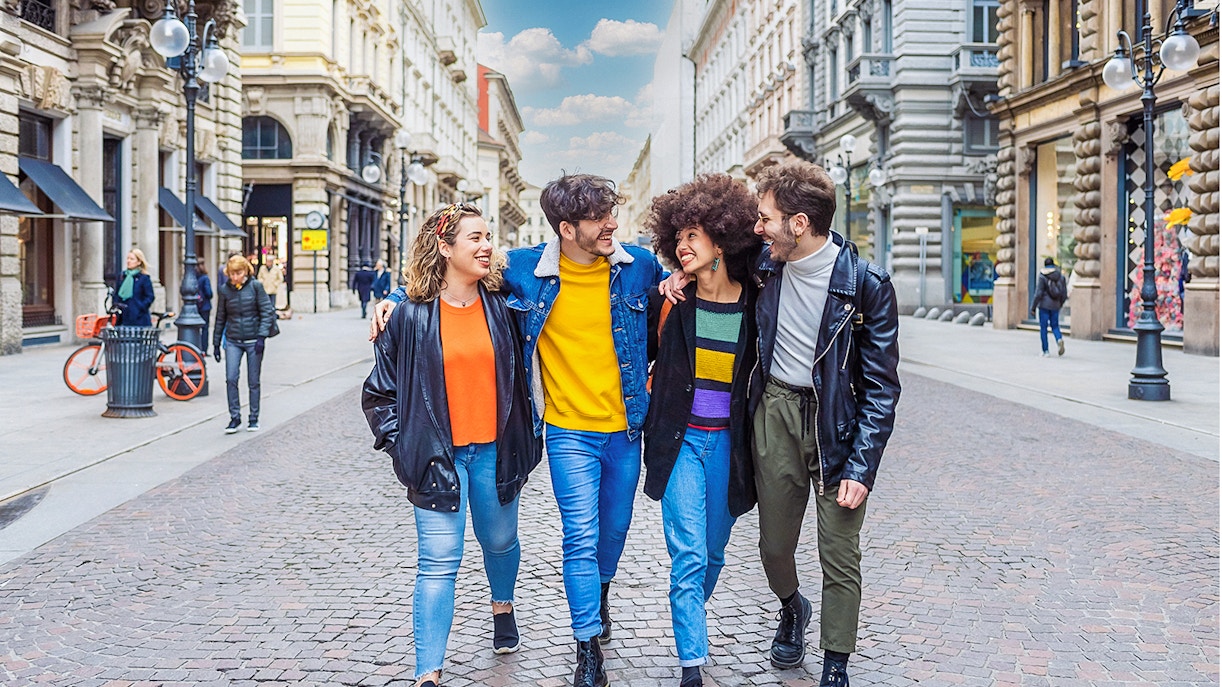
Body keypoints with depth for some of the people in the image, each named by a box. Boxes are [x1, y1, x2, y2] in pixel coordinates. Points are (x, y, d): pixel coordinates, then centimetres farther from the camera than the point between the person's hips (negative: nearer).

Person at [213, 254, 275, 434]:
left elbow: (267, 312, -5)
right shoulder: (224, 290, 2)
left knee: (253, 382, 5)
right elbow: (220, 318, 10)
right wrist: (216, 343, 11)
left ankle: (253, 418, 17)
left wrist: (261, 336, -15)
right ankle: (235, 418, 1)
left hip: (253, 341, -2)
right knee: (231, 379, -10)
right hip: (233, 341, 2)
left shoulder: (255, 286, -5)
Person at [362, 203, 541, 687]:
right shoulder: (413, 316, -6)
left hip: (493, 451, 3)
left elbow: (518, 376, 11)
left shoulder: (500, 306, 2)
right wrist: (401, 443, -5)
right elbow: (381, 390, 2)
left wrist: (525, 441, 8)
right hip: (439, 456, -3)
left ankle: (502, 605, 53)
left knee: (499, 542, 21)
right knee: (439, 564, -6)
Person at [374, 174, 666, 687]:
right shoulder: (526, 269, -10)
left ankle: (600, 593, 50)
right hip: (569, 431, -2)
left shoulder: (639, 266, -6)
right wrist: (395, 298, -7)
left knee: (614, 526, 18)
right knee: (581, 535, -5)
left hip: (624, 428, 3)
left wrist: (654, 376, 3)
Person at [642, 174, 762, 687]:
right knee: (689, 556, -9)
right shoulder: (670, 303, -3)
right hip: (680, 439, -1)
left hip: (728, 443, 1)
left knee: (712, 555, 14)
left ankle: (689, 626, 40)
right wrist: (654, 404, 7)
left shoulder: (754, 304, -4)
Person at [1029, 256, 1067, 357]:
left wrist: (1033, 307, -8)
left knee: (1043, 328, 4)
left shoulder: (1042, 276, -9)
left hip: (1044, 305, -4)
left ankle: (1045, 351, 4)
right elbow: (1064, 293, 5)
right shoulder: (1060, 276, 4)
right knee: (1055, 326, 15)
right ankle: (1059, 339, -16)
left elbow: (1038, 293, -13)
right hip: (1055, 306, 4)